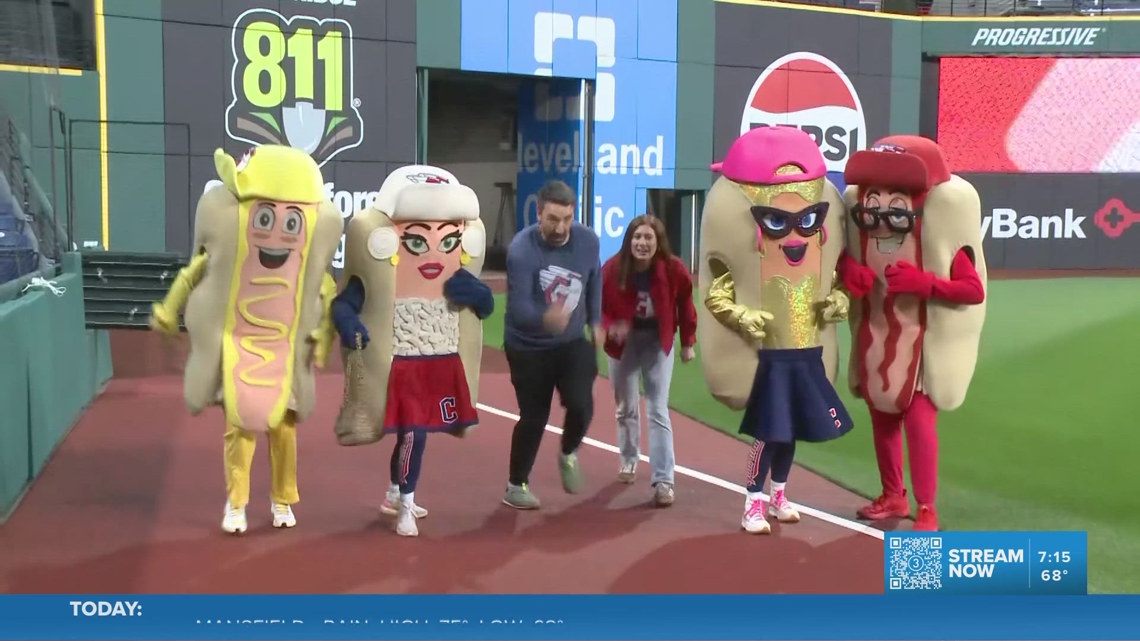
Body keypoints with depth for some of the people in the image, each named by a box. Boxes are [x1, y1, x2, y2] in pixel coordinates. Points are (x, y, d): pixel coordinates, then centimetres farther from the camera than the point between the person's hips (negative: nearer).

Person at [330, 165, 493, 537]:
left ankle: (394, 496, 40)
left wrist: (477, 294, -15)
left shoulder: (460, 282, -2)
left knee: (413, 434, 18)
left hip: (444, 368, 5)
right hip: (402, 370, -5)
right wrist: (347, 322, -40)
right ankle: (406, 507, 10)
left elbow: (486, 308, 8)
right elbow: (342, 302, -17)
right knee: (413, 434, -10)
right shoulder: (375, 283, -18)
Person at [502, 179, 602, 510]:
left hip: (573, 342, 3)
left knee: (581, 406, -13)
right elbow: (519, 307, -33)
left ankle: (568, 455, 21)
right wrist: (546, 318, -53)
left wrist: (595, 321, 12)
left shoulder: (588, 240, -10)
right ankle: (516, 485, 24)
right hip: (528, 347, -3)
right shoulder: (521, 250, -25)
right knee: (533, 417, 1)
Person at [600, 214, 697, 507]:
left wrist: (688, 342, 2)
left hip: (658, 341, -1)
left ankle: (663, 480, -7)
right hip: (624, 340, 1)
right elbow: (597, 305, -10)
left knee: (658, 411, -6)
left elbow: (685, 305, -4)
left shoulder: (673, 270, -21)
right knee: (626, 408, 16)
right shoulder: (612, 269, -23)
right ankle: (629, 461, 40)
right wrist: (609, 327, -31)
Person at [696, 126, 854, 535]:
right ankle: (754, 503, 8)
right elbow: (716, 296, -14)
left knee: (791, 431, 16)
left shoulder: (818, 258, 0)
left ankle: (779, 494, 34)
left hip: (808, 356, 6)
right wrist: (744, 318, -28)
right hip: (768, 358, -6)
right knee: (769, 432, -7)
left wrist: (835, 303, -3)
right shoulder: (740, 260, -18)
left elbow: (830, 285, 16)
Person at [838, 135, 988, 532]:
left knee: (918, 419, -12)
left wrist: (925, 283, -33)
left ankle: (927, 511, 2)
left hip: (924, 342, -5)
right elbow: (843, 257, 11)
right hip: (875, 339, 5)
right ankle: (893, 497, 33)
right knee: (882, 416, 15)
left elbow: (975, 290, -19)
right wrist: (846, 271, -14)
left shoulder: (943, 221, -20)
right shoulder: (854, 200, -7)